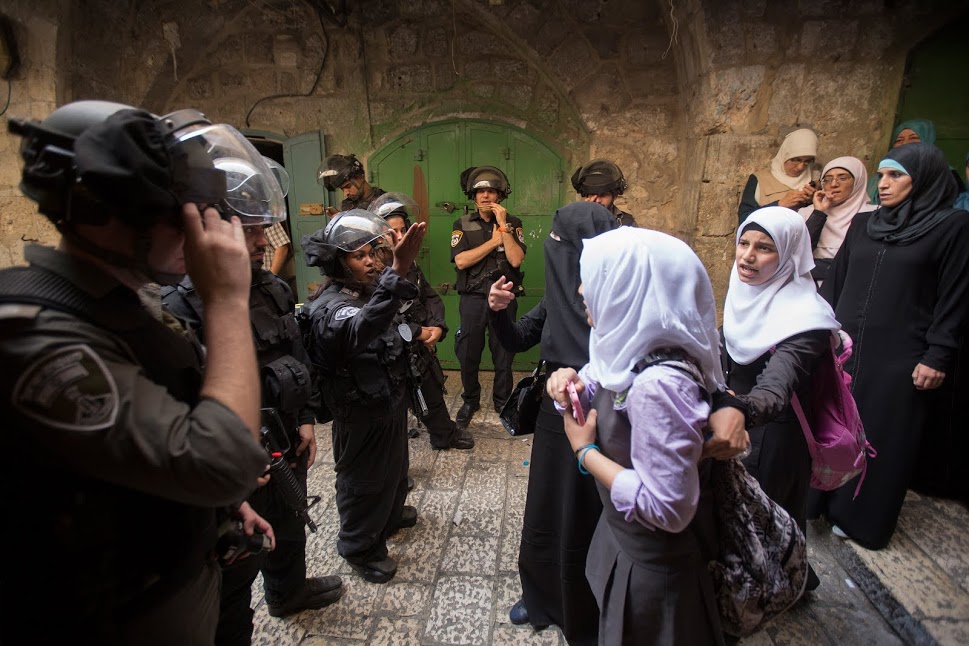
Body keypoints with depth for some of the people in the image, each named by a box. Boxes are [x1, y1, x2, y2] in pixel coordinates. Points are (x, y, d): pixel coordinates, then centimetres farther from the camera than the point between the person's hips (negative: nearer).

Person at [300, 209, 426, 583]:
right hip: (361, 414, -8)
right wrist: (398, 269, -58)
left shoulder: (374, 293, -1)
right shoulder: (328, 307, -26)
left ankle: (390, 515, 54)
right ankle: (359, 548, 35)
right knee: (363, 480, 12)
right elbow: (359, 328, -50)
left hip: (391, 400, 8)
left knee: (394, 466, 28)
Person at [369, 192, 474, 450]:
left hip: (422, 346, 8)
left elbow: (431, 298, 13)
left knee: (433, 393, 23)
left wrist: (437, 327, -5)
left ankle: (446, 435, 43)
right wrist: (420, 332, -18)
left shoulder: (409, 264, 9)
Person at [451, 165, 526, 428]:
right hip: (472, 299, 1)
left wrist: (502, 226, -16)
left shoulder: (513, 223, 1)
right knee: (468, 354, 10)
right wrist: (494, 241, -13)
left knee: (504, 354, 10)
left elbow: (516, 259, -14)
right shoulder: (462, 224, 2)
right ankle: (470, 401, 32)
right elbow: (461, 261, -13)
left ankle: (503, 401, 30)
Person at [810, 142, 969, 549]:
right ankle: (820, 499, 27)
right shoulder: (862, 224, 9)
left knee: (883, 439, 7)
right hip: (843, 348, 4)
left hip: (899, 359, -4)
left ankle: (864, 519, 24)